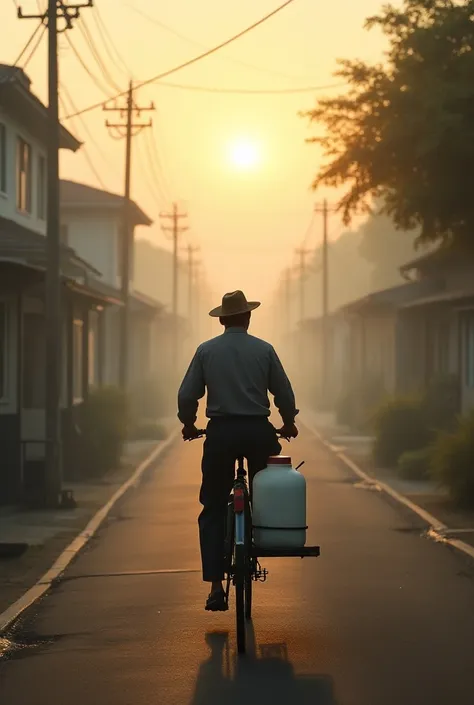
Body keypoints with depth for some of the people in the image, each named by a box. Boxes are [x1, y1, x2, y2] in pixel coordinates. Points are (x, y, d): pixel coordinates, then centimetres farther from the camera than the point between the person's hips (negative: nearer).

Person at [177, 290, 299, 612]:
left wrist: (189, 425, 20)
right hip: (259, 431, 0)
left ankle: (216, 585, -5)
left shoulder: (206, 350, 3)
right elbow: (285, 394, 6)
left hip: (220, 433, 0)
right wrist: (289, 424, 23)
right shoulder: (264, 350, 3)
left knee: (213, 510, 4)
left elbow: (187, 396, 1)